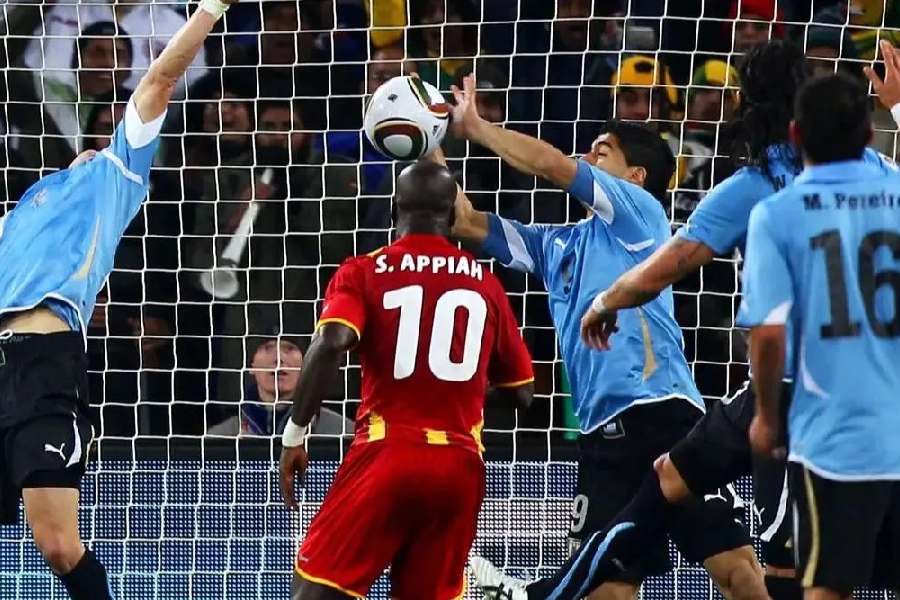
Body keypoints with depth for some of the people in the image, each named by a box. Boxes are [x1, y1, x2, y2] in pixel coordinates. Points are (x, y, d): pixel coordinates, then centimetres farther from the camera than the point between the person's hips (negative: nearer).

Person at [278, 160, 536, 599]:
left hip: (388, 452, -3)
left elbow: (330, 344, -16)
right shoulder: (485, 284, 12)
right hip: (461, 463, 3)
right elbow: (521, 391, 17)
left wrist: (294, 434, -11)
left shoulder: (364, 273, 2)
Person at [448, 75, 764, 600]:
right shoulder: (557, 244, 24)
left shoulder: (640, 212, 5)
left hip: (660, 412, -7)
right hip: (604, 430, 7)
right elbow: (466, 223, 27)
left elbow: (553, 165, -6)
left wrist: (476, 125, 4)